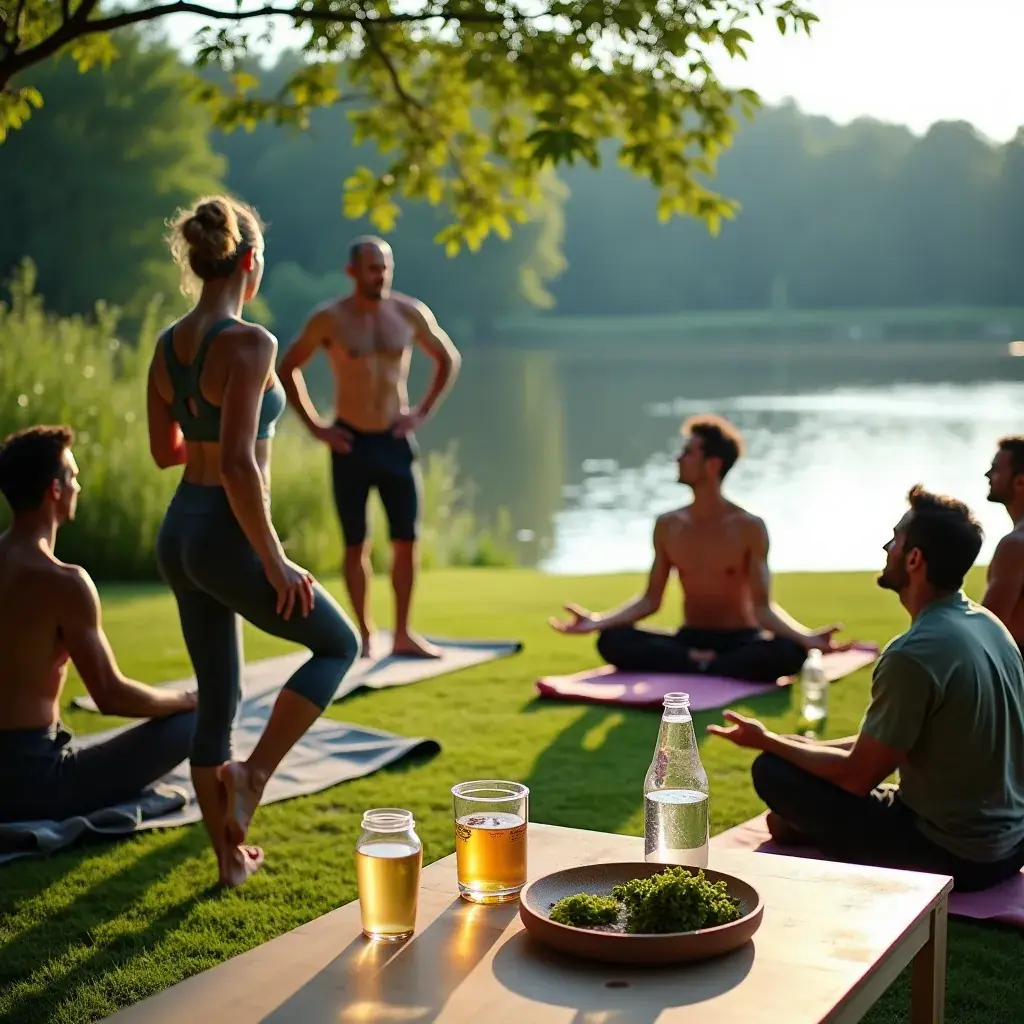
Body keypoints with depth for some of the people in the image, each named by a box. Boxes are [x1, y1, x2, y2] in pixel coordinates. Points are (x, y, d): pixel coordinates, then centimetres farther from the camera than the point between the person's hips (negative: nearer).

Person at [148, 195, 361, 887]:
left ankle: (230, 856, 26)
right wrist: (275, 562, -17)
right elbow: (239, 466, -24)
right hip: (227, 537, -8)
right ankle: (254, 773, 4)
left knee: (217, 697, 17)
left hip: (179, 532, 8)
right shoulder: (249, 343, -18)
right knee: (338, 644, 15)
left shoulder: (169, 344, 6)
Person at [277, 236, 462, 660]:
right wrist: (314, 426, -3)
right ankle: (365, 635, 13)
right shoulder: (328, 318, -8)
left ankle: (403, 634, 14)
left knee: (406, 541, 3)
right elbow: (287, 370, 2)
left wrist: (423, 413, 4)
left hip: (396, 440, 2)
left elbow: (449, 360, 13)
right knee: (356, 545, 3)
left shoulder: (410, 312, -1)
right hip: (350, 442, -2)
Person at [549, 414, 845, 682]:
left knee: (788, 652, -36)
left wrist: (806, 637, -31)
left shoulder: (750, 527, -8)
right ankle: (701, 667, -28)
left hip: (740, 642, -2)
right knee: (611, 641, -23)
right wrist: (597, 620, -11)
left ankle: (690, 670, -29)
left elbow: (762, 607, -12)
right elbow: (651, 600, 4)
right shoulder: (667, 526, 2)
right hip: (689, 640, 3)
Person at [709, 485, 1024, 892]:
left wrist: (766, 741, -3)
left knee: (773, 770, -5)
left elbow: (858, 776, -17)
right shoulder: (989, 624, 3)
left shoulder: (913, 654, -25)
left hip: (953, 858, -9)